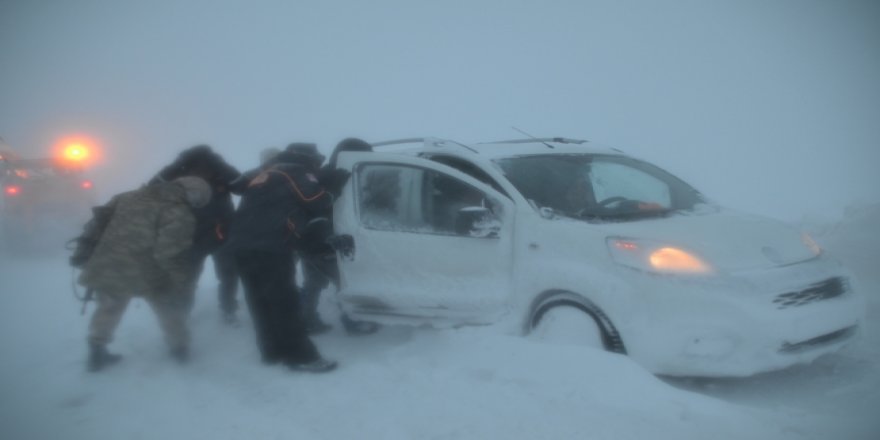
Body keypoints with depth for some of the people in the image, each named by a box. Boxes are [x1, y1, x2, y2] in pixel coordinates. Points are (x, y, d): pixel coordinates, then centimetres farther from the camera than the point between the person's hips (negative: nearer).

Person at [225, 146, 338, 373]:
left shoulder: (263, 173, 27)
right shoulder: (297, 172, 6)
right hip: (269, 248, -8)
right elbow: (318, 202, 1)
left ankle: (273, 350, 23)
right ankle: (300, 356, 0)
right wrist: (329, 197, 21)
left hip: (241, 245, 8)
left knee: (261, 301, 14)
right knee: (284, 302, -4)